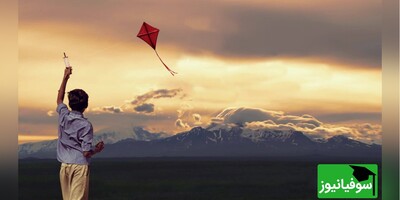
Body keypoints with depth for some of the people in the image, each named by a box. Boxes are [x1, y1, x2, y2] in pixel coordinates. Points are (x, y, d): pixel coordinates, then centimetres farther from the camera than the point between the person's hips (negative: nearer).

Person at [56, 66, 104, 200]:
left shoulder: (63, 116, 1)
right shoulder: (86, 125, -12)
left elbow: (59, 99, 23)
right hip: (80, 165, -5)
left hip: (64, 165, 5)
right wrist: (97, 149, 8)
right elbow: (86, 152, -13)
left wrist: (65, 78, 28)